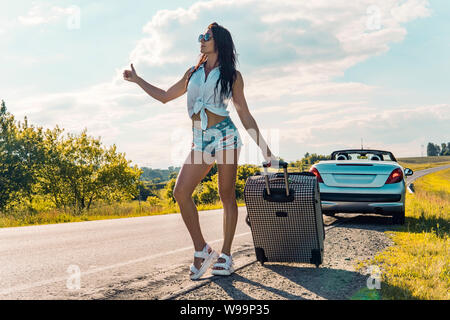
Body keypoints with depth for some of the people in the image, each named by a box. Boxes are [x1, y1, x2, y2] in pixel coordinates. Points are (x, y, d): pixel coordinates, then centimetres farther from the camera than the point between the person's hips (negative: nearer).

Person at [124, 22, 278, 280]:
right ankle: (202, 250, -1)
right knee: (181, 192, -10)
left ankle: (225, 256, 7)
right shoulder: (193, 73, 18)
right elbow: (165, 96, 28)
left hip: (225, 135, -4)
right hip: (200, 141, 4)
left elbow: (245, 115, 6)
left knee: (227, 196, -3)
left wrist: (265, 149, 3)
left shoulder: (232, 75, 6)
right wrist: (137, 80, 28)